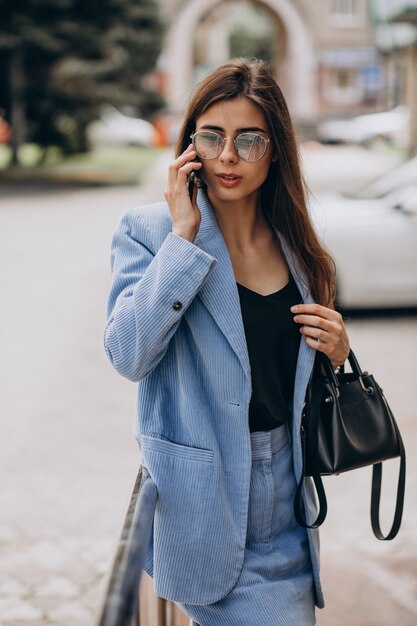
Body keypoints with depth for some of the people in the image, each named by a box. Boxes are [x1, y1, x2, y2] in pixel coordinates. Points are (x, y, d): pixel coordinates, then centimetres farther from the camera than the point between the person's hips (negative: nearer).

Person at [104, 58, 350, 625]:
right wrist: (184, 235, -21)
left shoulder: (294, 244, 7)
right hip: (206, 501, -5)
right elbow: (129, 355, -22)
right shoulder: (149, 230, -8)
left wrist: (335, 352, -4)